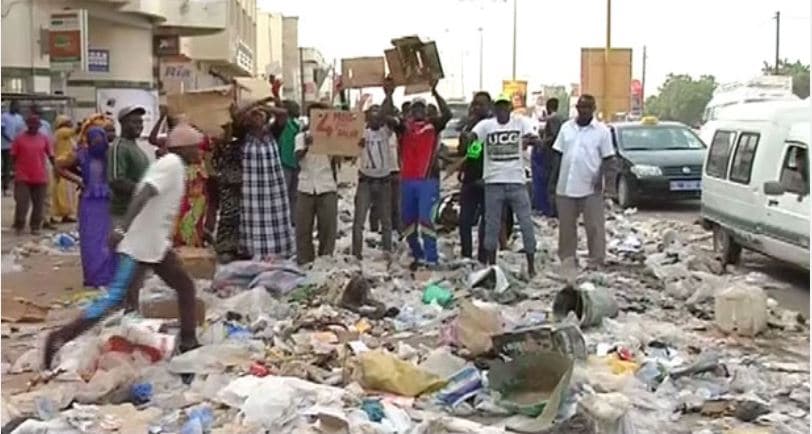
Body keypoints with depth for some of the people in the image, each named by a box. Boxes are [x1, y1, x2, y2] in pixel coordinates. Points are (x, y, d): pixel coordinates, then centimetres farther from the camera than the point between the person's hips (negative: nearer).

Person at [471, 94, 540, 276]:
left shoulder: (521, 122, -1)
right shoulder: (486, 124, 0)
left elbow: (535, 138, -15)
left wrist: (532, 139, -39)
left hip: (517, 181, 0)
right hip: (493, 182, 0)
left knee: (527, 224, 2)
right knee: (492, 226, 8)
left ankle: (531, 267, 14)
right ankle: (491, 267, 19)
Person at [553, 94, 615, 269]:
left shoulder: (601, 130, -1)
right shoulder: (566, 127, 9)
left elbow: (607, 157, -1)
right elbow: (558, 152, 11)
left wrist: (600, 175, -15)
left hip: (590, 187, -4)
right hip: (565, 186, 4)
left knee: (595, 226, -1)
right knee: (566, 226, 10)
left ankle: (597, 261, 4)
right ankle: (567, 259, 19)